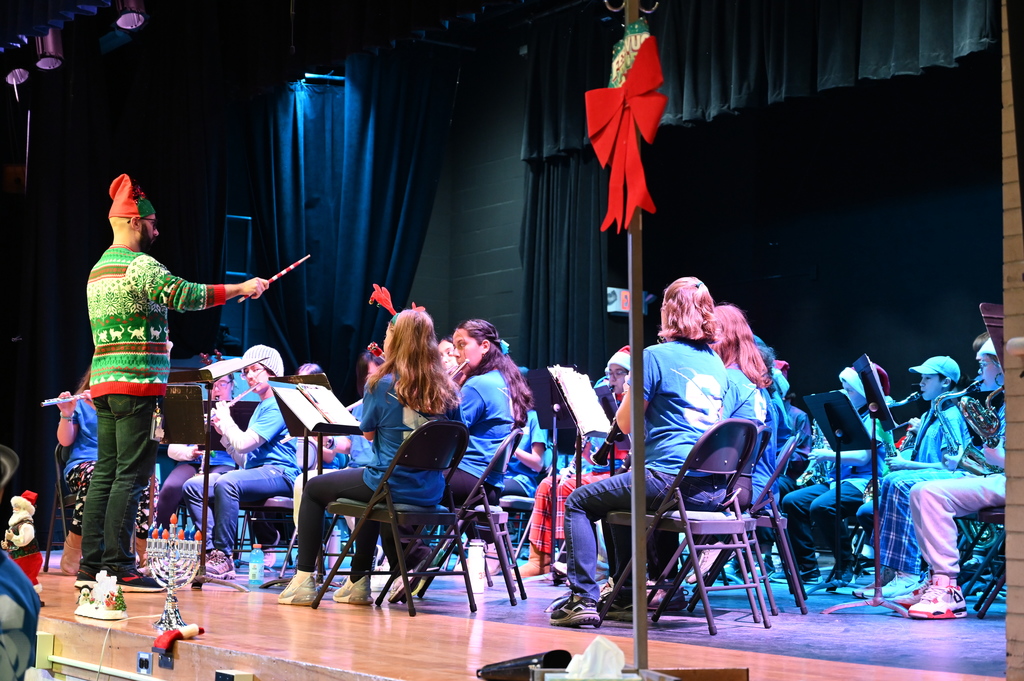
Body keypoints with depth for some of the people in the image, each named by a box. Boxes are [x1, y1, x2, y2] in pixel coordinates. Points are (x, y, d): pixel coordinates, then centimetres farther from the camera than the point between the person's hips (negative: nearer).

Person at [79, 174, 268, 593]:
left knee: (105, 473, 9)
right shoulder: (139, 266, -10)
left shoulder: (99, 269, 21)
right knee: (131, 476, -8)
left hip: (104, 382, 9)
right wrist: (241, 288, -13)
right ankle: (118, 567, -9)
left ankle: (91, 565, 9)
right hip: (137, 383, -9)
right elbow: (185, 295, -20)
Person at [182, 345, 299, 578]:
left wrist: (225, 418, -1)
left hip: (278, 473, -10)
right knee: (193, 486, -7)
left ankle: (224, 557, -33)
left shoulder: (277, 405, -6)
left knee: (226, 483, -37)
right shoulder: (260, 407, 24)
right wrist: (222, 430, 11)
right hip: (255, 472, 10)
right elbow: (243, 459, 21)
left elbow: (244, 444, -16)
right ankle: (213, 549, -19)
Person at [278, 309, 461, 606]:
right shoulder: (446, 389, -1)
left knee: (313, 489, 20)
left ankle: (304, 580, 15)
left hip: (390, 487, -5)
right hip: (431, 493, 5)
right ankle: (359, 582, 42)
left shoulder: (381, 384, -12)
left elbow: (368, 432, 4)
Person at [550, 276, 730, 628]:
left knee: (579, 502, 10)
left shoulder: (655, 356, -8)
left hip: (671, 480, -8)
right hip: (715, 488, 8)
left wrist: (630, 390, 14)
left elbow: (626, 424, -3)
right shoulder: (717, 363, 13)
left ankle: (584, 598, -1)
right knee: (621, 494, 33)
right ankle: (626, 595, 34)